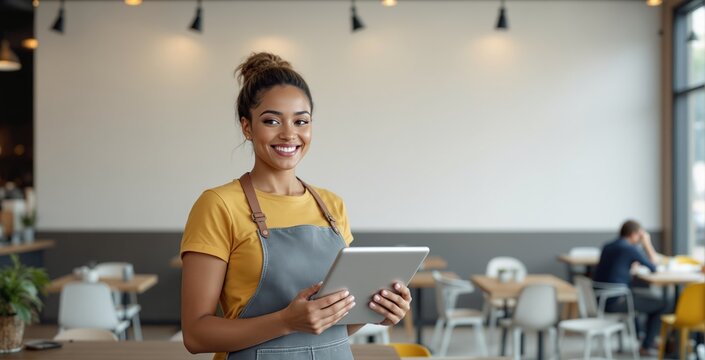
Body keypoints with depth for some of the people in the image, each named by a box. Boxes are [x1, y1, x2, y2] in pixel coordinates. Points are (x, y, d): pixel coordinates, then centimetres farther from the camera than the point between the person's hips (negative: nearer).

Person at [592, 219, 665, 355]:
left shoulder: (607, 247, 11)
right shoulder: (631, 249, -11)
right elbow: (654, 267, 1)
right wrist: (647, 243, 7)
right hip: (615, 301, -8)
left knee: (647, 295, 31)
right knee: (659, 303, 11)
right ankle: (647, 346, 18)